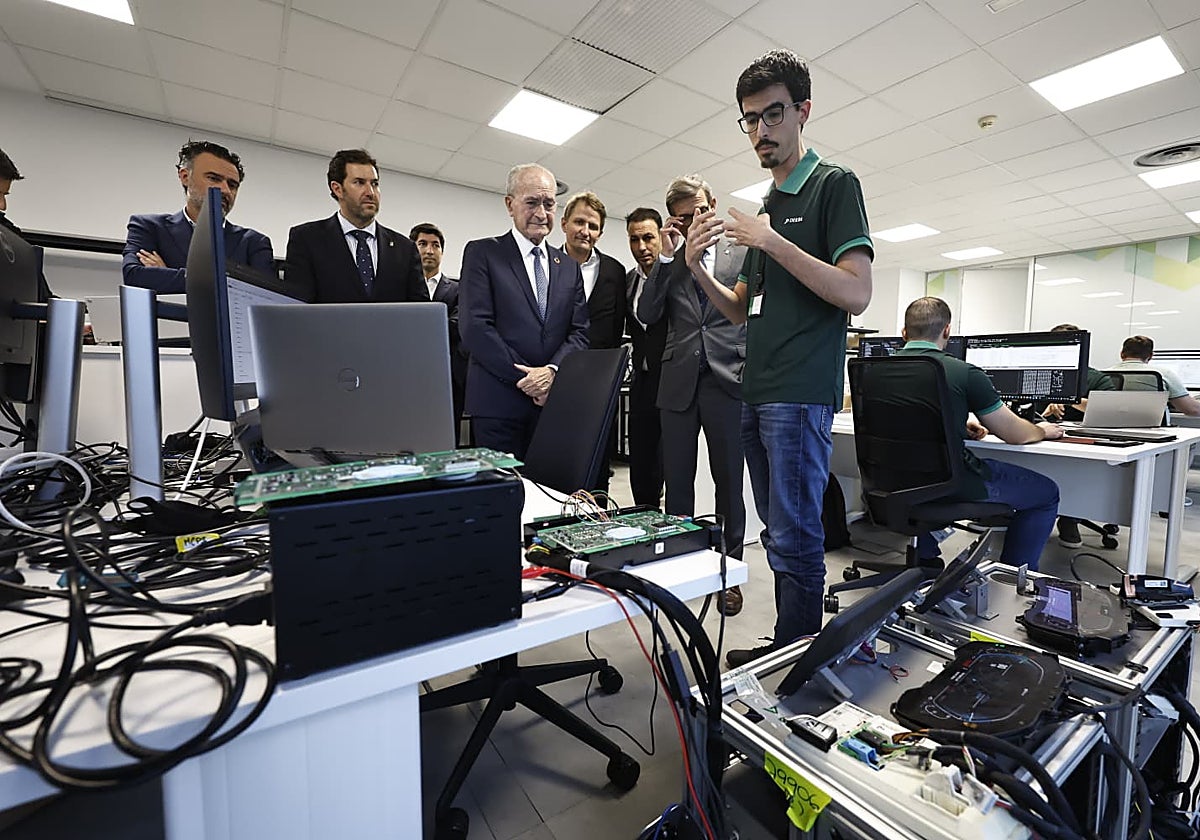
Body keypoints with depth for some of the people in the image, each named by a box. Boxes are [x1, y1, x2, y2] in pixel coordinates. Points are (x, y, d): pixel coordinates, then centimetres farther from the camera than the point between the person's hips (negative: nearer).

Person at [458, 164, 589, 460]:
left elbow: (580, 332, 8)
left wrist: (551, 371, -11)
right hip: (498, 403, -3)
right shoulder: (482, 253, 4)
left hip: (555, 400, 4)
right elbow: (474, 327, -8)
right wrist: (525, 379, -12)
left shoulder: (569, 266, 17)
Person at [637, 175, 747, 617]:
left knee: (729, 481, 6)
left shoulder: (742, 256, 9)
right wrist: (667, 257, -3)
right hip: (679, 383, 2)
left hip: (727, 381, -1)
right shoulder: (669, 263, 13)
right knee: (677, 481, 8)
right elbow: (647, 315, 0)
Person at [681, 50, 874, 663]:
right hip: (755, 394, 8)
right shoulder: (766, 207, 21)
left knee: (795, 538, -5)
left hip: (800, 394, -8)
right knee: (779, 533, 14)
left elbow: (856, 293, -13)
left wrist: (771, 242, -16)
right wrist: (698, 267, 4)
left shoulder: (834, 184, 0)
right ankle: (785, 646, 27)